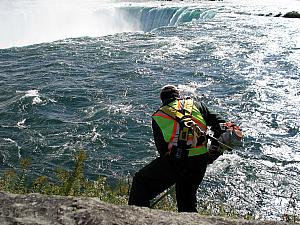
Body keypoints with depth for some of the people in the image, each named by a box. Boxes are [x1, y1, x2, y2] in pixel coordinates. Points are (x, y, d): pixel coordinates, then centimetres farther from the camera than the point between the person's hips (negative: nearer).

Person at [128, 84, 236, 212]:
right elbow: (219, 122, 15)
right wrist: (215, 147, 20)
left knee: (141, 182, 14)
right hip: (201, 161, 4)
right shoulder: (196, 105, 18)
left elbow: (162, 149, 13)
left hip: (176, 160, -4)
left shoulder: (158, 117, 13)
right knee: (187, 201, 25)